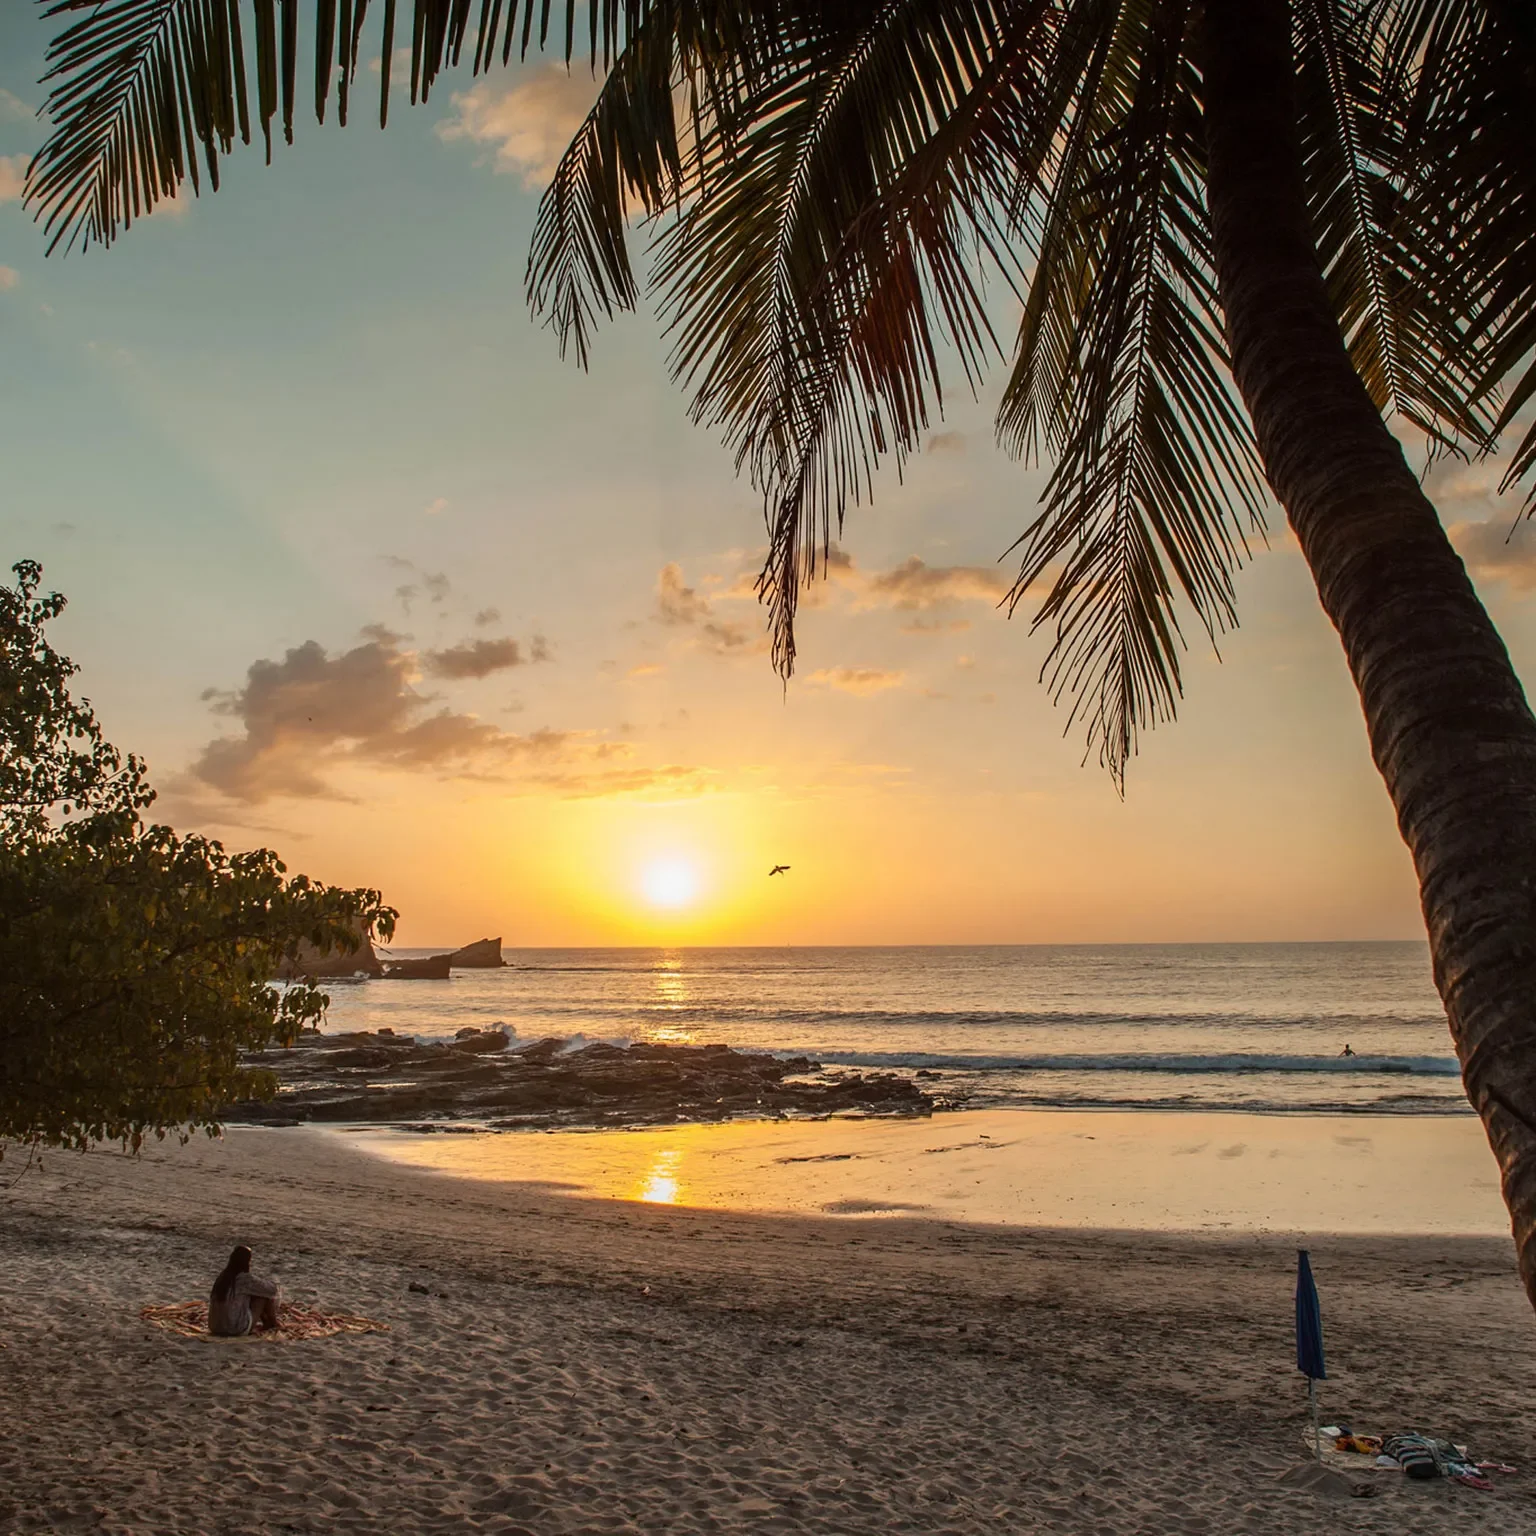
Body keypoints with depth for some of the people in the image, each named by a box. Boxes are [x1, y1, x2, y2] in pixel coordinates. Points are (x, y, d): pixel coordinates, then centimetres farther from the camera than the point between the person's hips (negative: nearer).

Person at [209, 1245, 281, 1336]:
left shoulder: (223, 1275, 4)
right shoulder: (244, 1278, -17)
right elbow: (271, 1289, -9)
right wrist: (273, 1283, 14)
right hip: (237, 1328, -8)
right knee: (265, 1294, 4)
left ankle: (267, 1322, 34)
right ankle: (273, 1323, 24)